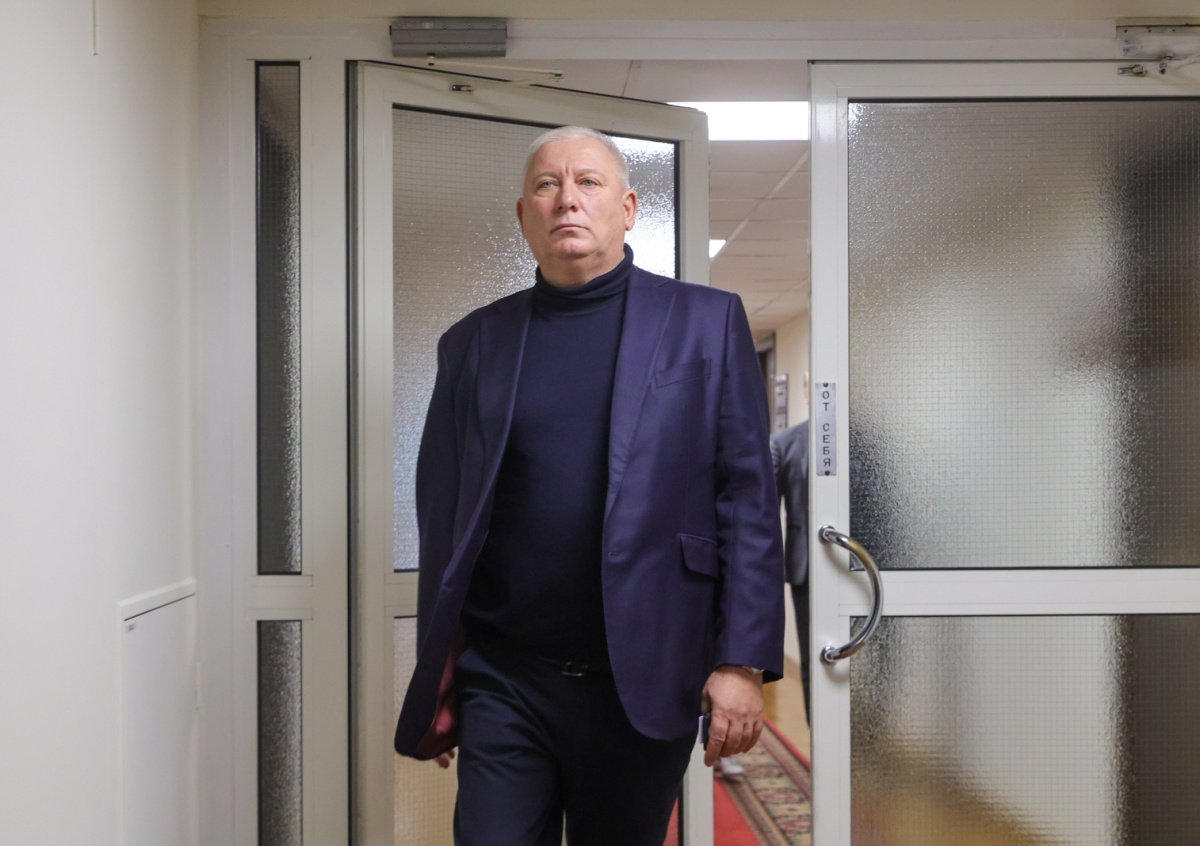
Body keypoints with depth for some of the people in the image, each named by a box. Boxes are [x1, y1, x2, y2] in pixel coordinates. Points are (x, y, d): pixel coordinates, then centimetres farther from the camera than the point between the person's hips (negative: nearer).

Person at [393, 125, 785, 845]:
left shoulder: (705, 322, 3)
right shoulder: (473, 344, 8)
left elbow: (748, 500, -2)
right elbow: (442, 520, 9)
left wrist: (743, 662, -9)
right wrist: (436, 688, 8)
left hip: (646, 684, -1)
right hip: (503, 680, 1)